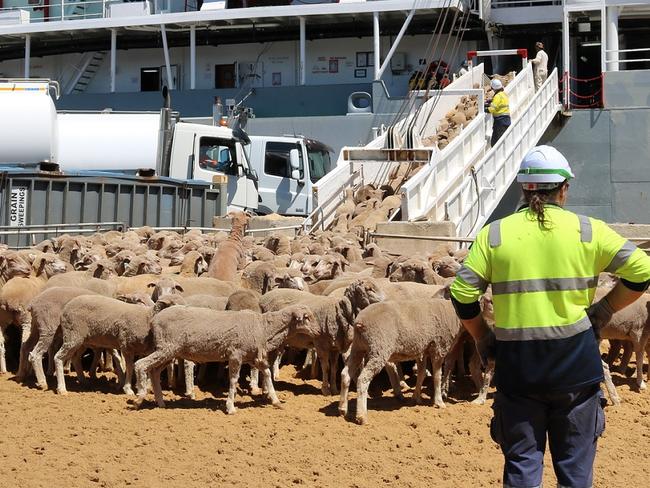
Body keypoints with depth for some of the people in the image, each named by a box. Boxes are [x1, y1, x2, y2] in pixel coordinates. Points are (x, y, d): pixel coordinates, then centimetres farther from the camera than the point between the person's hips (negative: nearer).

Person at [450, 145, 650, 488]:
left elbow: (462, 293, -5)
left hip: (517, 368, 1)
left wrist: (483, 338, 9)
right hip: (575, 364, 0)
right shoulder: (587, 231, -2)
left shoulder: (495, 234, -1)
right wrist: (603, 311, 5)